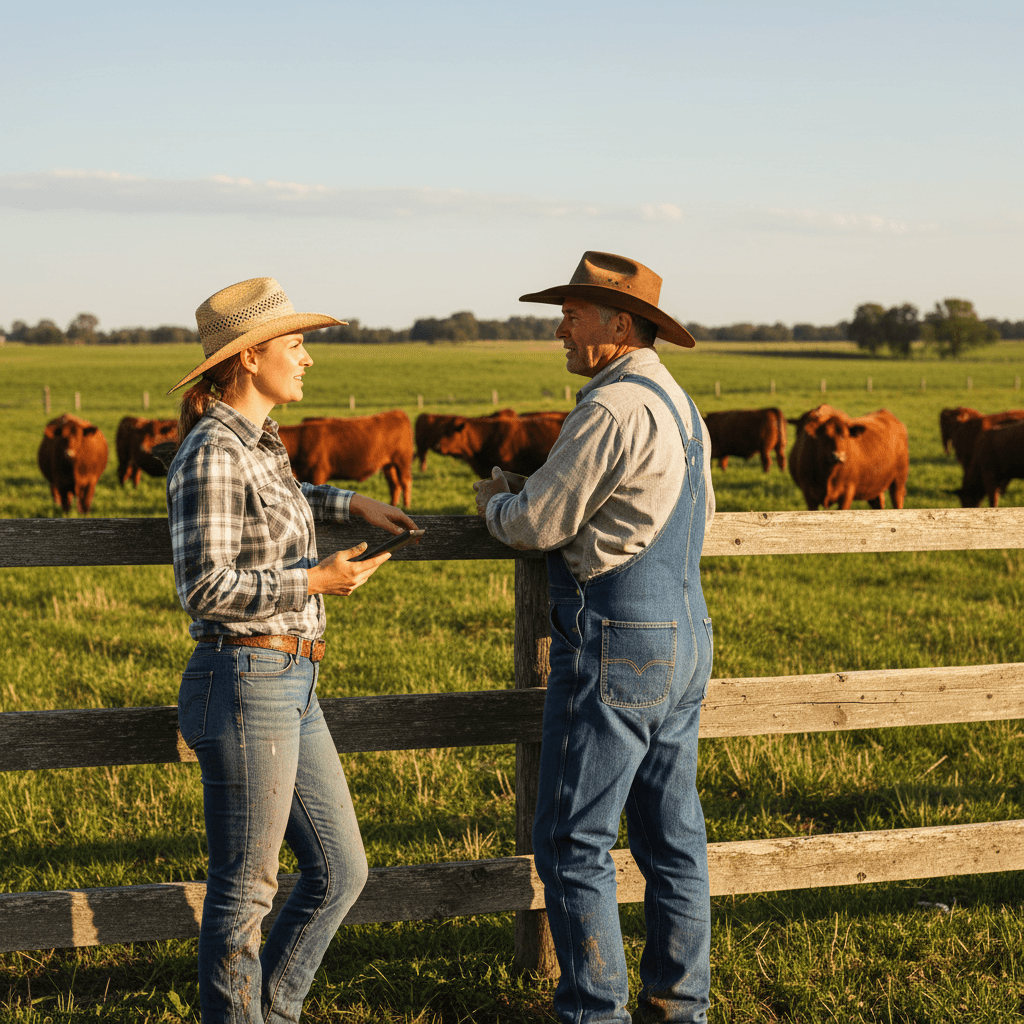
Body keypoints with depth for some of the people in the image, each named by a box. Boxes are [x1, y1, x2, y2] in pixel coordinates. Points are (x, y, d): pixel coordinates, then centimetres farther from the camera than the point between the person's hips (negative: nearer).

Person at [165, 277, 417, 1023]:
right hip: (243, 688, -9)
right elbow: (203, 589, -20)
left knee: (340, 872, 14)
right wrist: (314, 581, -16)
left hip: (290, 689, 9)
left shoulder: (258, 441, 12)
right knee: (246, 888, 3)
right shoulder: (210, 452, -15)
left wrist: (345, 501, 29)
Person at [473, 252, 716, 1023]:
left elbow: (535, 527, -16)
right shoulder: (680, 406, 14)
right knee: (672, 835, 13)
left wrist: (497, 499, 7)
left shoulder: (612, 408, -17)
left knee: (573, 842, -1)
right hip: (685, 640, 10)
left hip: (614, 649, -10)